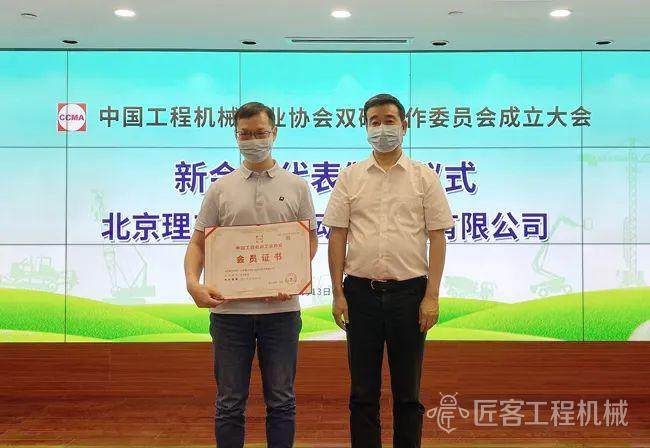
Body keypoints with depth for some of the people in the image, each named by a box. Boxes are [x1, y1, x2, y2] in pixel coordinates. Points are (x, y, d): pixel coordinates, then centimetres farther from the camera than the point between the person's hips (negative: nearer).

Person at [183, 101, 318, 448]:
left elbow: (310, 240, 8)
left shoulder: (296, 187, 6)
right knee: (230, 403, 8)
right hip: (229, 307, 1)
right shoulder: (220, 189, 7)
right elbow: (198, 242, 6)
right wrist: (193, 282, -12)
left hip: (281, 307, 0)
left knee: (281, 401, 8)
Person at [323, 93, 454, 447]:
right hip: (361, 292, 1)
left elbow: (437, 238, 1)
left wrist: (432, 296, -7)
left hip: (409, 292, -1)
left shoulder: (424, 177, 4)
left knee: (407, 393, 9)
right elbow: (337, 236, 5)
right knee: (363, 393, 8)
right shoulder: (350, 177, 7)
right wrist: (338, 294, -2)